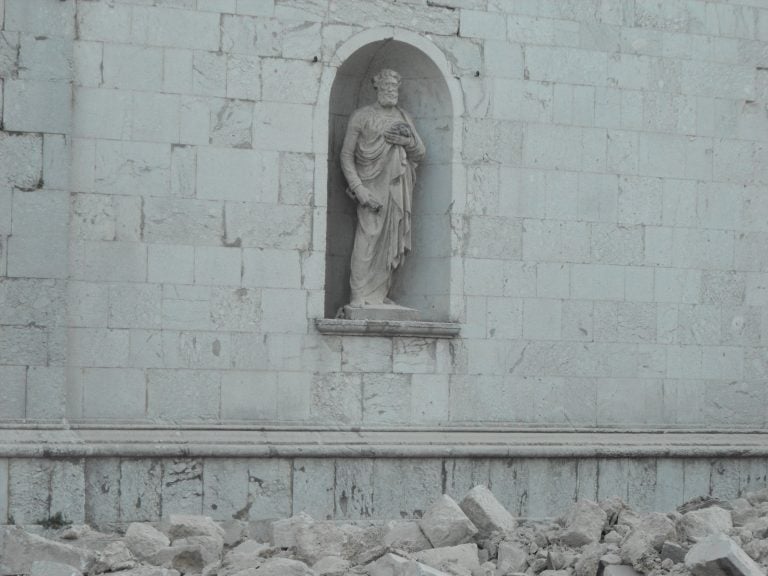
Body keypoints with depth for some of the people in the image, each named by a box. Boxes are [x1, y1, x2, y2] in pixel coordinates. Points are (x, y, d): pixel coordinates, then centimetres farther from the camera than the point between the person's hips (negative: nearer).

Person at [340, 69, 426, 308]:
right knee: (368, 238, -14)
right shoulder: (361, 116, 4)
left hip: (398, 187, 5)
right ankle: (359, 296, -13)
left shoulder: (403, 117, 18)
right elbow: (346, 155, 0)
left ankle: (380, 294, 6)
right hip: (372, 186, -5)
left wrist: (408, 141, -4)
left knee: (391, 242, 0)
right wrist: (358, 188, -11)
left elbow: (420, 154, 18)